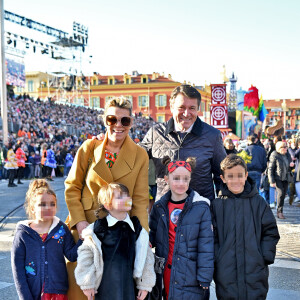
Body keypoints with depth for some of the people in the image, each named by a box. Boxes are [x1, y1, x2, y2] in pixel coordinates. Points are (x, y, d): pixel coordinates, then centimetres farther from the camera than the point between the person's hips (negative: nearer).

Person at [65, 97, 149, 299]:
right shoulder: (89, 147, 0)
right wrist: (79, 221, -8)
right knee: (81, 283, 5)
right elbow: (72, 187, 3)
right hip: (86, 228, 1)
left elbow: (140, 199, -1)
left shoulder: (140, 155, 0)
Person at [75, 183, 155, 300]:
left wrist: (145, 285, 9)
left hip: (129, 287, 3)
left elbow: (146, 257, 9)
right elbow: (86, 254, -2)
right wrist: (87, 284, 0)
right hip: (105, 288, -3)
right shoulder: (99, 228, -7)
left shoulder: (137, 228, 3)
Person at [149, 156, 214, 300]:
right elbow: (153, 235, 19)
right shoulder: (159, 207, 6)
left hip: (191, 276, -3)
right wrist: (147, 240, -4)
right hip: (166, 273, 4)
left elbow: (206, 245, -7)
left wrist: (205, 278, -9)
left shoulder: (201, 207, -6)